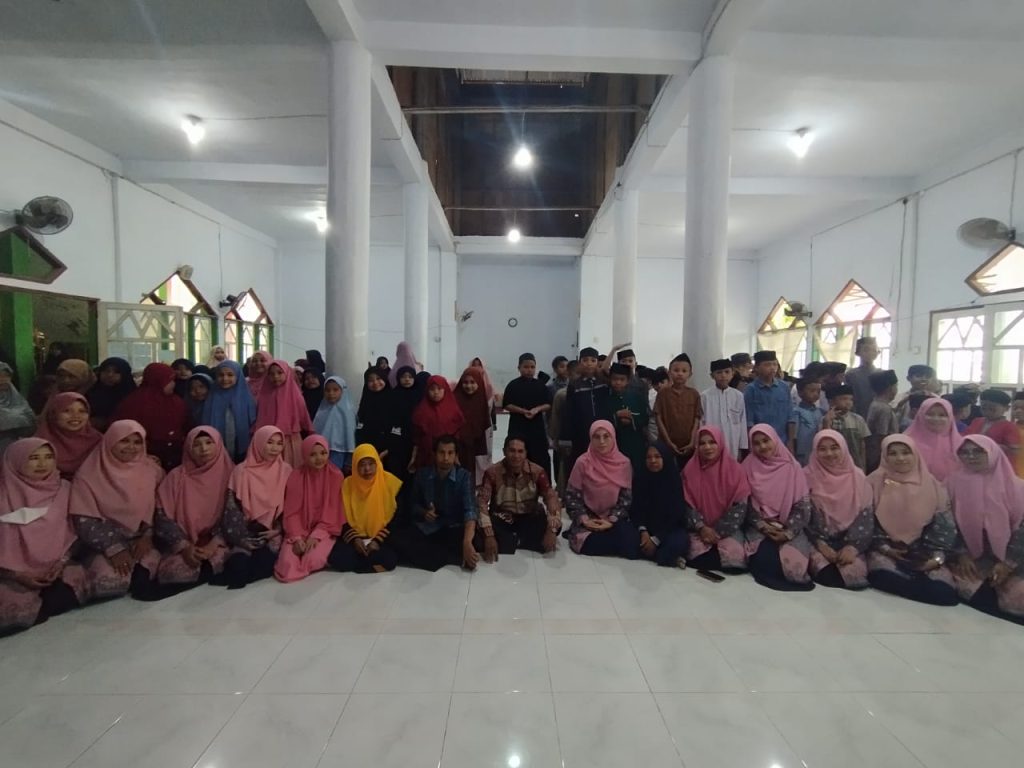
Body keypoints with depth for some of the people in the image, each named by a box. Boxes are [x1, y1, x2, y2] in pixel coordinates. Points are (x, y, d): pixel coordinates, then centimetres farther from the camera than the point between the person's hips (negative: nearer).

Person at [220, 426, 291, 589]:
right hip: (247, 532, -1)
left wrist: (278, 530, -7)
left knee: (263, 563, -24)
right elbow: (232, 508, -3)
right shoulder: (241, 471, -2)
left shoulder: (286, 471, 3)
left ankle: (234, 577, 0)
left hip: (272, 533, 1)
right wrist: (241, 537, -14)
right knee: (239, 564, -27)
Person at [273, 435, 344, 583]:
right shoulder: (295, 477, -4)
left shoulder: (336, 476, -7)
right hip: (299, 530, 1)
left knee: (313, 560, -28)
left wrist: (316, 536, -15)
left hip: (324, 530, -1)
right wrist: (296, 537, -16)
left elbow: (333, 512, -6)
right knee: (287, 566, -22)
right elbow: (291, 512, -2)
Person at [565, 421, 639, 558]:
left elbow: (626, 498, -1)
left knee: (631, 543, -23)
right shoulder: (583, 463, -11)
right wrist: (584, 520, -16)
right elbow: (572, 496, -5)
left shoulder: (624, 463, -5)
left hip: (614, 519, 2)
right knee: (592, 544, -29)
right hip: (589, 518, -2)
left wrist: (612, 520, -12)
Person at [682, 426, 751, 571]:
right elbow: (687, 505, -2)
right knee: (697, 553, -25)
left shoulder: (735, 469, -5)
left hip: (727, 529, 0)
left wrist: (717, 531, -13)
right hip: (700, 529, 1)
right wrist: (701, 528, -16)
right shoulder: (690, 470, -1)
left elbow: (740, 507, -8)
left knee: (733, 555, -27)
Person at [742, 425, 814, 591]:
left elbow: (803, 506, -2)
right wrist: (763, 526, -11)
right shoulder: (749, 467, 2)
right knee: (764, 558, -28)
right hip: (760, 528, 0)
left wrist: (788, 532, -13)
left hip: (789, 529, 0)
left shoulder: (793, 467, 1)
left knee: (794, 560, -28)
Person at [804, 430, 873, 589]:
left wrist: (853, 547, -13)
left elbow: (866, 518, 0)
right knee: (828, 575, -29)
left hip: (849, 543, 2)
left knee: (854, 571, -25)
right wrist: (820, 544, -13)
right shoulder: (807, 476, -1)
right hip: (818, 542, -2)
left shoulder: (857, 478, 4)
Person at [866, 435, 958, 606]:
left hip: (924, 555, 2)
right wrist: (884, 547, -10)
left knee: (944, 592, -25)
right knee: (884, 578, -32)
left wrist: (937, 557, -7)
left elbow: (945, 526, 5)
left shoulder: (932, 485, 7)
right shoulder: (876, 482, 2)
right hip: (886, 552, -1)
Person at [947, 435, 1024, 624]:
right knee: (963, 584, -25)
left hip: (1008, 559, 0)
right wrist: (961, 555, -10)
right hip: (972, 557, 0)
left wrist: (1008, 563, -12)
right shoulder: (954, 482, -2)